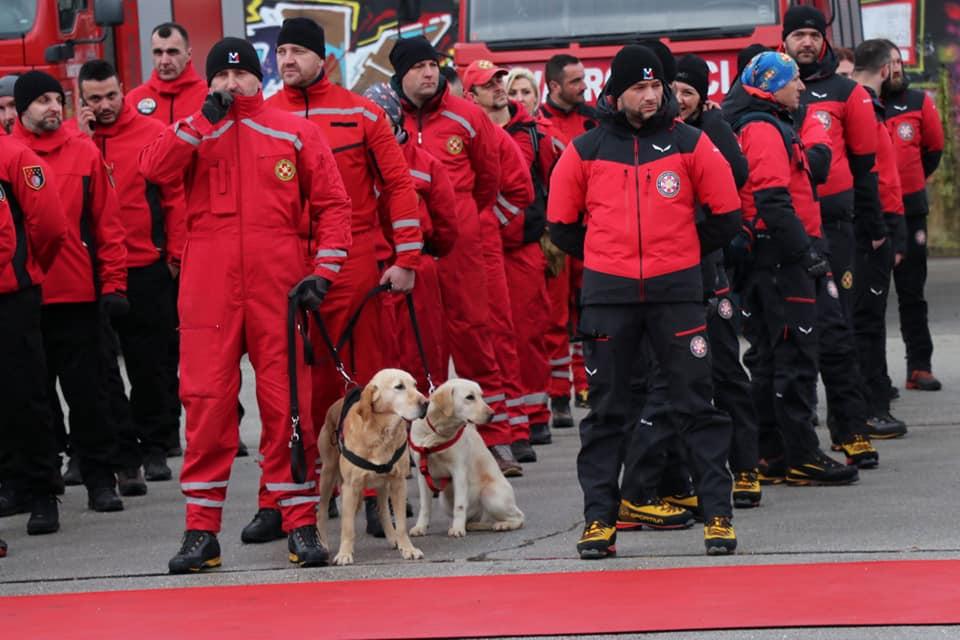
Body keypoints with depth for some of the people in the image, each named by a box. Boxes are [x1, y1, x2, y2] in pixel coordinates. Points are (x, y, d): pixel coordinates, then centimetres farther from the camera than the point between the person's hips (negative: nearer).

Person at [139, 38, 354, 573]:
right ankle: (202, 529, 4)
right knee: (207, 401, -1)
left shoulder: (295, 133, 8)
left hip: (278, 285, -1)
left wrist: (324, 270, -3)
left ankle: (301, 524, 6)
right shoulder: (194, 132, 12)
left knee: (288, 402, -1)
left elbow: (333, 203, 7)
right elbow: (154, 169, -7)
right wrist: (206, 119, -10)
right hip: (208, 288, 1)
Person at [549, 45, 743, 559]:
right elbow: (561, 223, 12)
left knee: (696, 405, 0)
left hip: (677, 291, -1)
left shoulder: (689, 144, 3)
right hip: (608, 296, 1)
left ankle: (718, 516, 4)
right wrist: (605, 257, 10)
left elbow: (726, 214, 7)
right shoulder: (585, 150, 4)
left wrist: (684, 252, 9)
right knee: (606, 410, 6)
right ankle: (599, 519, 11)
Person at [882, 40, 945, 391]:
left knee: (912, 293, 7)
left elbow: (933, 148, 14)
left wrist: (910, 182, 13)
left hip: (909, 209, 2)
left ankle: (920, 366, 11)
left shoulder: (918, 102, 0)